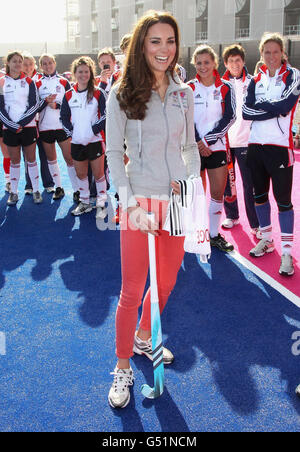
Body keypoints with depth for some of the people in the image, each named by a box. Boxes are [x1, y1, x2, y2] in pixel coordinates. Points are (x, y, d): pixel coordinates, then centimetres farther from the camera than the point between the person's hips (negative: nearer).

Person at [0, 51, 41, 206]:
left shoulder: (28, 81, 5)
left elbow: (34, 104, -2)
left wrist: (21, 123, -12)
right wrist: (13, 125, -10)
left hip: (28, 126, 0)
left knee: (31, 159, 3)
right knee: (14, 161, 5)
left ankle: (36, 191, 11)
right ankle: (13, 193, 12)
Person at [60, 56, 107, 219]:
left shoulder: (98, 93, -3)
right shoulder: (69, 95, 7)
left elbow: (105, 116, -7)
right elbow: (64, 117, 10)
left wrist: (93, 131, -14)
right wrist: (71, 132, -2)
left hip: (95, 140, -4)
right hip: (76, 142, 4)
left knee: (98, 174, 0)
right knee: (81, 174, 12)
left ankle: (101, 204, 10)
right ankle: (84, 203, 25)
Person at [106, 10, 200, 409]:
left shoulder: (184, 93, 6)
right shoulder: (122, 95, -6)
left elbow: (190, 147, 12)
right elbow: (114, 153, -6)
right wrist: (131, 203, -14)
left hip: (177, 199, 5)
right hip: (141, 199, -4)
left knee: (166, 283, 15)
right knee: (132, 292, 1)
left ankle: (144, 339, 41)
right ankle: (123, 369, 19)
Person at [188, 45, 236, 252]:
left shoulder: (226, 88, 3)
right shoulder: (189, 88, 3)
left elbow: (230, 117, -4)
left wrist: (208, 140, -12)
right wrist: (197, 142, -13)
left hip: (217, 146, 1)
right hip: (194, 147, -1)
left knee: (218, 192, 3)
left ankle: (214, 234, 16)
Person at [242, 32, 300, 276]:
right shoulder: (256, 80, 11)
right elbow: (246, 111, -2)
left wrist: (259, 106, -7)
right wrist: (271, 108, -12)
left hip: (280, 146, -5)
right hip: (256, 145, 5)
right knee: (260, 194, 14)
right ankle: (267, 240, 31)